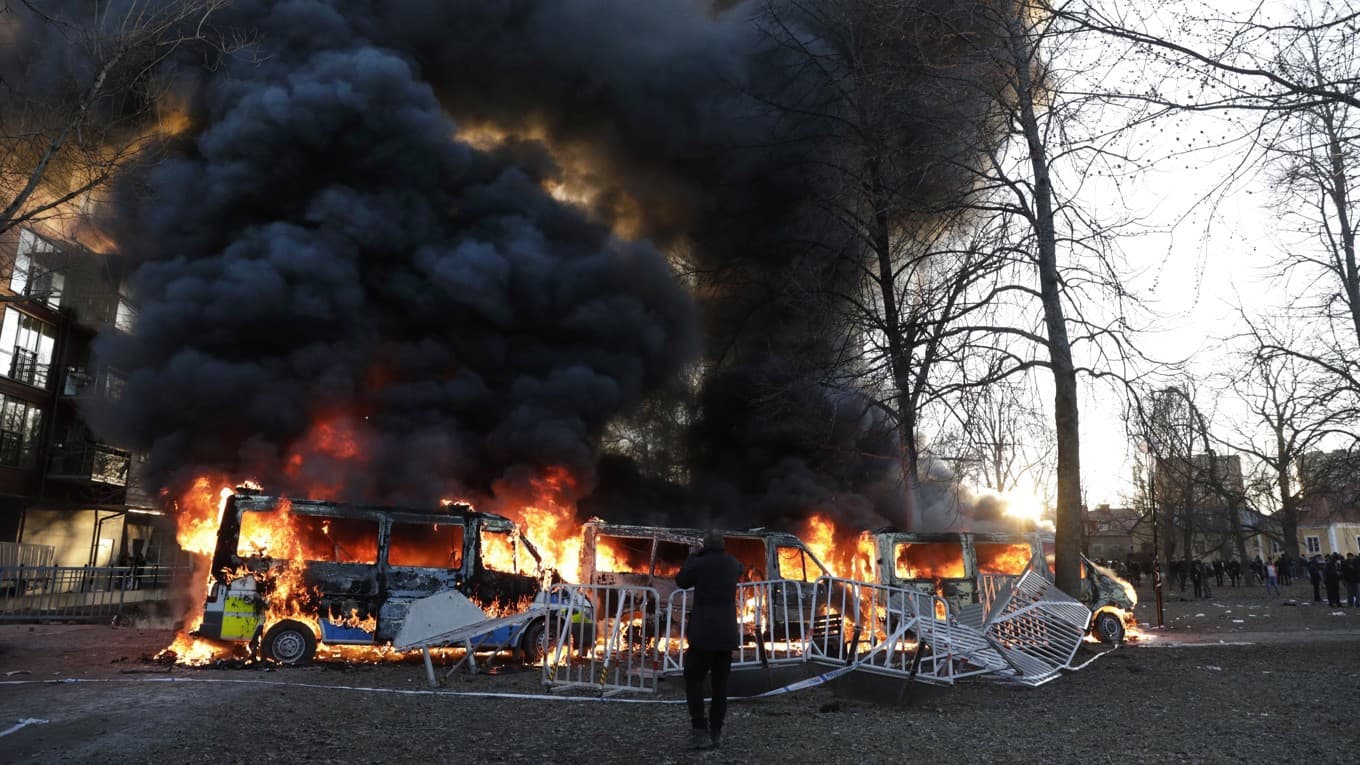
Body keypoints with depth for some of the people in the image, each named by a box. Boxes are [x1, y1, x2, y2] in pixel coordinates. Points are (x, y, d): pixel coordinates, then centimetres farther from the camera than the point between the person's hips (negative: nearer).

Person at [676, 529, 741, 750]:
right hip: (727, 633, 5)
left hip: (703, 633, -5)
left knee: (693, 680, 6)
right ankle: (715, 733, 15)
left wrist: (695, 556, 10)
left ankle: (700, 731, -3)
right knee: (720, 684, 12)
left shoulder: (699, 564, -10)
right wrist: (718, 555, 26)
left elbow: (681, 582, 8)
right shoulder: (733, 564, 6)